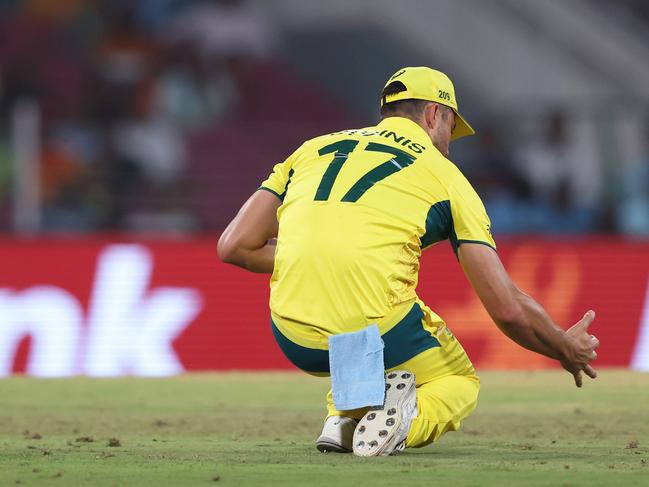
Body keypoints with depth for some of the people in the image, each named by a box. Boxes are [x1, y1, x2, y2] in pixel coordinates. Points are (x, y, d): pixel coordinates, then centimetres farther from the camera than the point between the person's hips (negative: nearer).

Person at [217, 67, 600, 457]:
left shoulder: (314, 148, 20)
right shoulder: (444, 174, 11)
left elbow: (234, 246, 12)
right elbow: (508, 309, 5)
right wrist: (567, 349, 23)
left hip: (293, 343, 4)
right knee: (460, 383, 27)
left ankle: (344, 417, 10)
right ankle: (404, 421, -6)